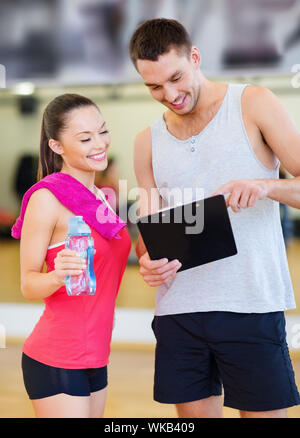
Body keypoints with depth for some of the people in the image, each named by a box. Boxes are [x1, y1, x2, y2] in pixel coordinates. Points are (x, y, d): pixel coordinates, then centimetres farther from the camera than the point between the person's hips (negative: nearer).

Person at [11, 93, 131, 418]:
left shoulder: (99, 197, 12)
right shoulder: (46, 198, -12)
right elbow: (28, 284, -11)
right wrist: (58, 276, -30)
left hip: (94, 358, 8)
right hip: (56, 362, -8)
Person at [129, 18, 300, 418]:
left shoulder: (253, 104, 2)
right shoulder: (148, 142, 13)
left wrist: (266, 186, -24)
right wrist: (149, 261, -7)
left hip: (251, 305, -3)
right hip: (178, 308, 4)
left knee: (264, 411, -1)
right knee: (194, 412, 7)